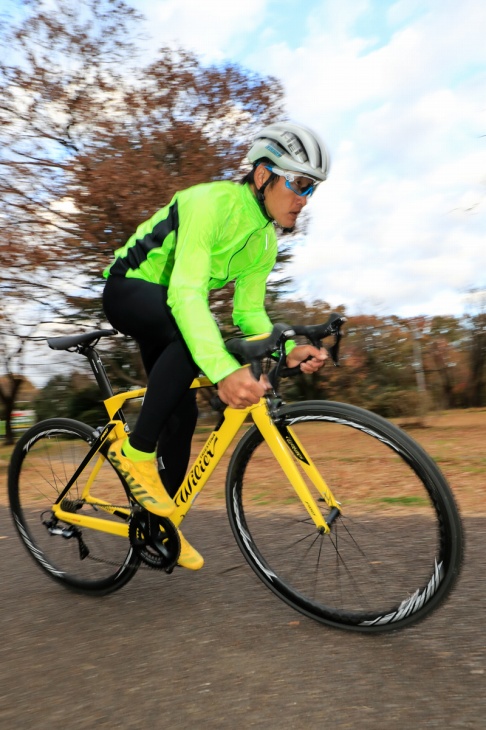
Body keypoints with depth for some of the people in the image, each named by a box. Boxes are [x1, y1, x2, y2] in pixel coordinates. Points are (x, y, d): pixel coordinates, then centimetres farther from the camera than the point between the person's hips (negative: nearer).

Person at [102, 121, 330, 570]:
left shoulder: (265, 241, -3)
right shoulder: (212, 202, -28)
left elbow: (249, 311, -5)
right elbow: (185, 292, -41)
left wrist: (286, 350, -25)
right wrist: (224, 370, -54)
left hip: (169, 310, 7)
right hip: (128, 289, -7)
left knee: (183, 413, 0)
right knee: (190, 336, -38)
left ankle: (160, 520, 18)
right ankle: (136, 450, -20)